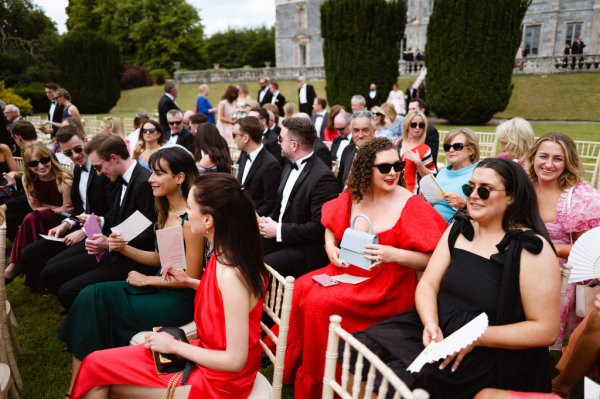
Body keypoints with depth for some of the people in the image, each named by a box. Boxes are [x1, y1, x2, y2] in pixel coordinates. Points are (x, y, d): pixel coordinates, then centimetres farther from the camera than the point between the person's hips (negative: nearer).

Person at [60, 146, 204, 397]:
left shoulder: (190, 220, -20)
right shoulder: (166, 212, 8)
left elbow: (191, 277, -19)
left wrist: (146, 280, -10)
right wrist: (124, 248, -1)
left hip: (180, 300, -8)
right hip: (160, 287, 8)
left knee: (97, 304, -10)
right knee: (90, 296, -6)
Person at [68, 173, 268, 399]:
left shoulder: (231, 275, -31)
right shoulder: (225, 255, -5)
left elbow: (236, 360, -25)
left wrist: (175, 346, -15)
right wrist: (188, 282, 5)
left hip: (219, 379, -7)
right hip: (207, 354, 8)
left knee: (97, 367, 1)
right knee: (96, 362, 9)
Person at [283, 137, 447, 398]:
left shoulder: (412, 205, -12)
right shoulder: (352, 196, 3)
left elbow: (433, 259, -13)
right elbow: (331, 228, 17)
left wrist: (394, 254, -26)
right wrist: (330, 246, -4)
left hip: (387, 286, -5)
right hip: (346, 270, 6)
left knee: (321, 304, -23)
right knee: (299, 290, -15)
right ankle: (294, 366, 6)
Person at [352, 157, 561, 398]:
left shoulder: (532, 249, -10)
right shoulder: (458, 229, 7)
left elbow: (545, 329, -10)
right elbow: (428, 284, 3)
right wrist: (431, 324, -18)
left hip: (488, 355, -5)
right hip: (436, 332, 6)